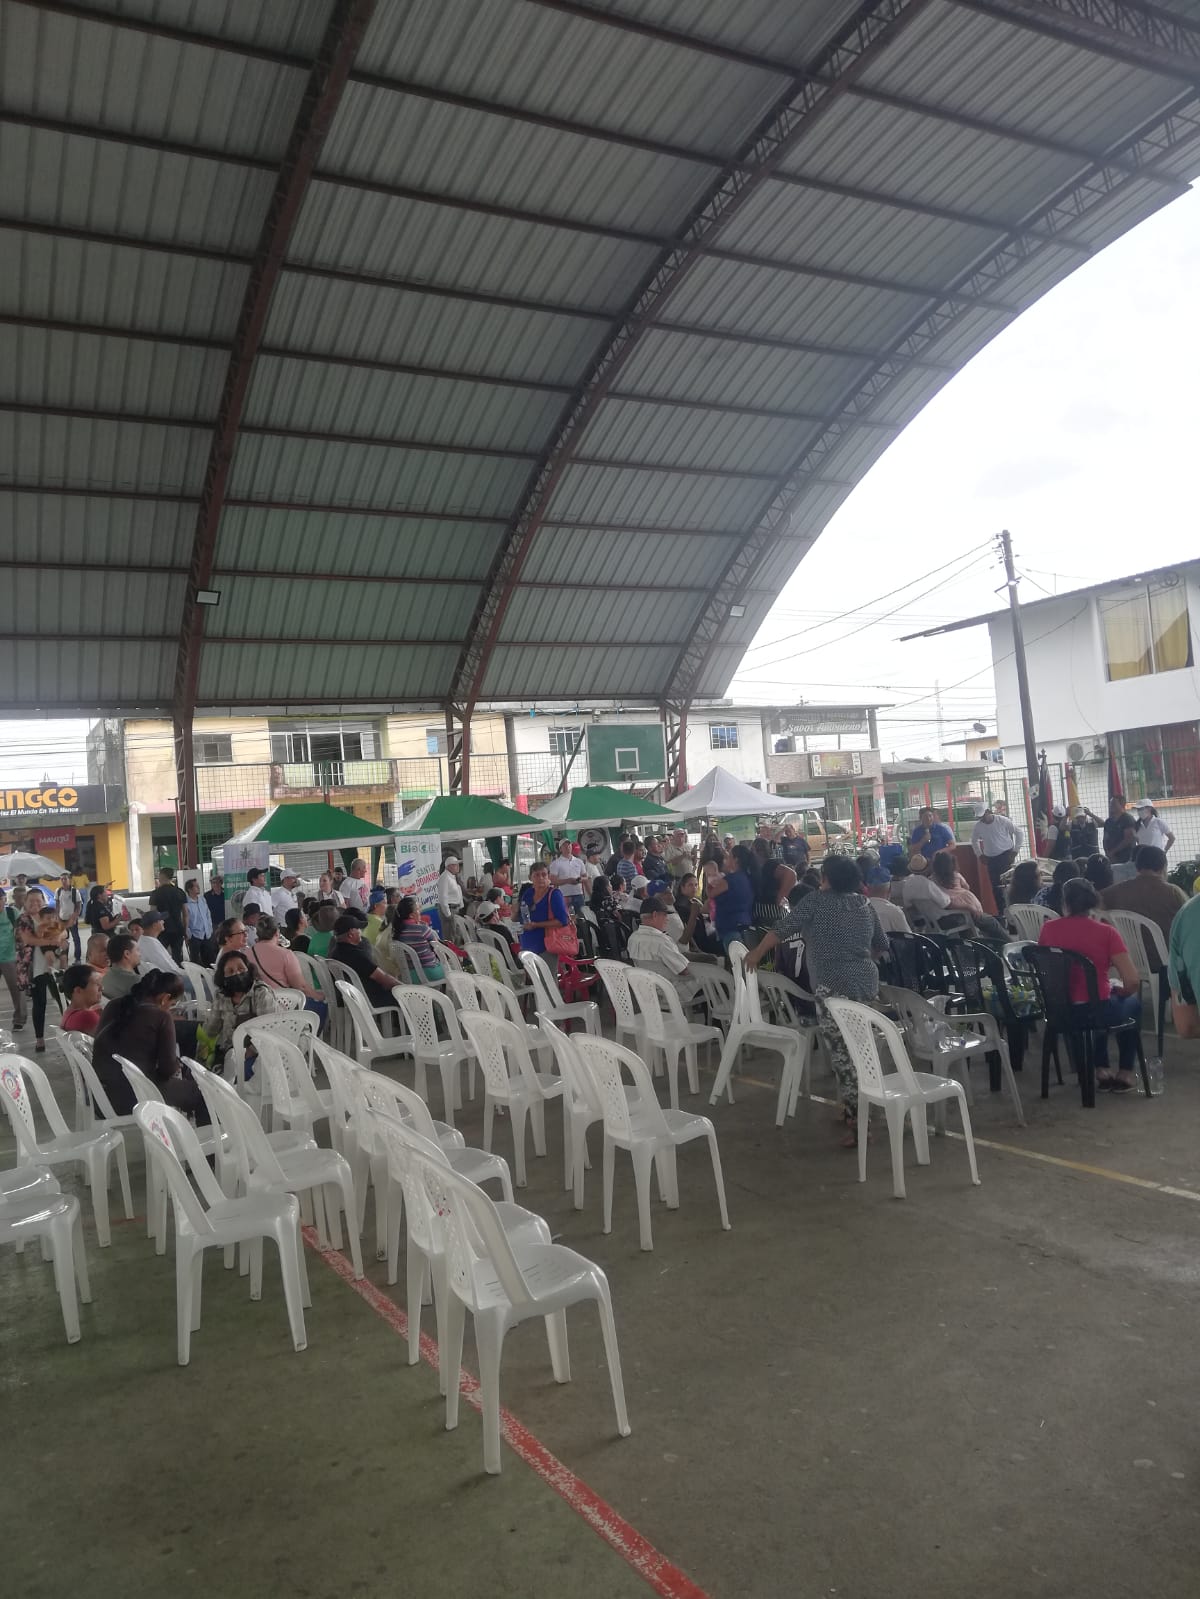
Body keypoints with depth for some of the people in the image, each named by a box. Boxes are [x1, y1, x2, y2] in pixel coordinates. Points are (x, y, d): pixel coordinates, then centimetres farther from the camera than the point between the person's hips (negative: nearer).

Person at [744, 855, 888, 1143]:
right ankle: (856, 1109, 25)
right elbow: (882, 944, 21)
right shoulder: (865, 904, 12)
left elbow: (782, 929, -4)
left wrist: (756, 953, 9)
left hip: (834, 986, -7)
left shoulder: (815, 902, -5)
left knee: (841, 1053, -4)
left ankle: (856, 1121, -5)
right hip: (866, 982, 7)